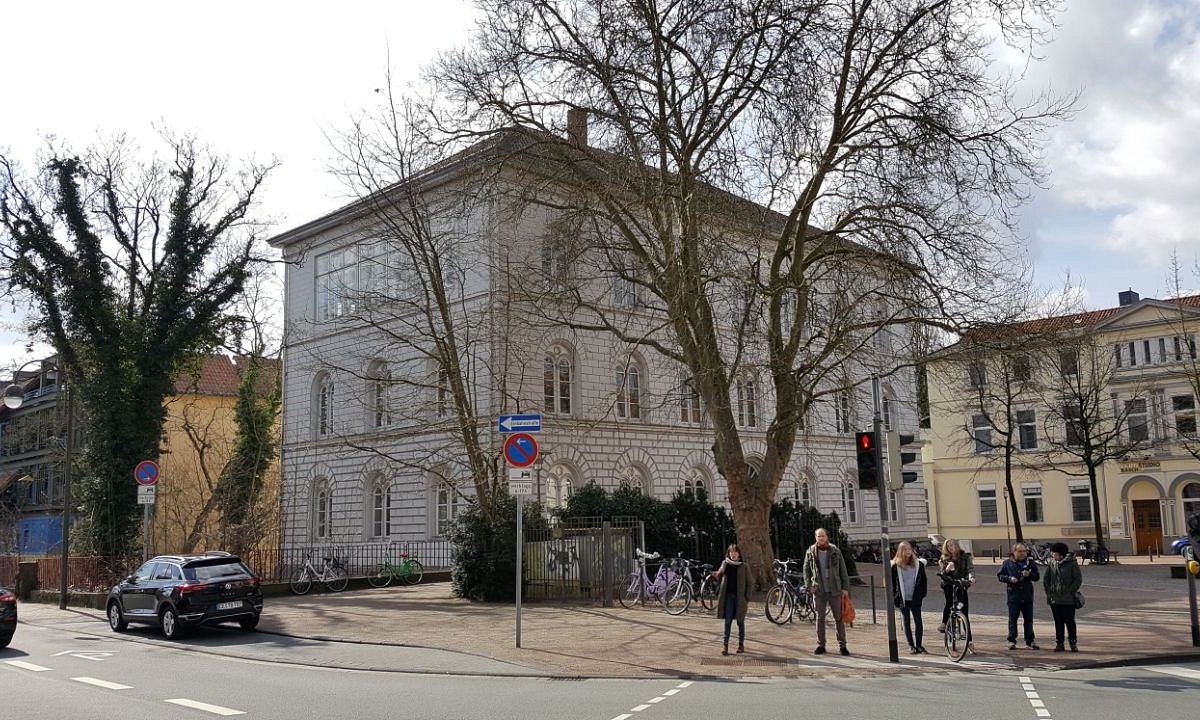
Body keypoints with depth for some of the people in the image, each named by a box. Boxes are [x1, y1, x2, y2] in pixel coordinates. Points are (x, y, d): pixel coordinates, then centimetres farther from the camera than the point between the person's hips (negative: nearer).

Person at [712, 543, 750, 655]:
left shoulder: (743, 567, 0)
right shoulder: (725, 564, 6)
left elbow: (748, 583, 1)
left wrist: (747, 599, -4)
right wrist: (717, 574, -23)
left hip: (740, 598, -1)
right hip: (728, 596, 1)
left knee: (740, 621, 8)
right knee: (728, 621, -3)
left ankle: (741, 644, 20)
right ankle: (725, 645, -3)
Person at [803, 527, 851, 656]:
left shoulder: (835, 551, 0)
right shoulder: (810, 552, 1)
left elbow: (843, 570, 2)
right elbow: (806, 570, 8)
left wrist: (845, 588, -3)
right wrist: (808, 586, -4)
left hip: (835, 590, 0)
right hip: (819, 591, 0)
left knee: (839, 618, 3)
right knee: (820, 618, 5)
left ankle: (842, 645, 11)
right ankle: (821, 645, 13)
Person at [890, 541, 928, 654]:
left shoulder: (918, 564, 4)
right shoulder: (895, 566, -1)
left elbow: (923, 580, 9)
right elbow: (892, 582, 2)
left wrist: (922, 594, 2)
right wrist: (895, 597, -2)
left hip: (915, 598, 1)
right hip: (903, 599, -1)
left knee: (918, 621, -2)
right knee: (907, 621, 5)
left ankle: (918, 644, 9)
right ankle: (911, 645, 12)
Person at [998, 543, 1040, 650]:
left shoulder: (1031, 563, 7)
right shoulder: (1007, 563, 1)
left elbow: (1036, 577, 8)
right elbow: (1000, 575, 3)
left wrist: (1029, 575, -12)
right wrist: (1009, 578, -14)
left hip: (1027, 595, 2)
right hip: (1013, 594, -2)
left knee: (1029, 619, 7)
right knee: (1012, 619, 1)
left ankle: (1029, 641, 15)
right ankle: (1012, 641, 7)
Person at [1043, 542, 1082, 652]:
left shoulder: (1072, 563, -8)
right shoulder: (1051, 563, 4)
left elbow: (1078, 579, -7)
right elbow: (1046, 580, 12)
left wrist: (1071, 592, -12)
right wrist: (1048, 592, 3)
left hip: (1068, 600, -4)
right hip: (1054, 599, 4)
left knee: (1070, 621, 2)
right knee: (1058, 622, 9)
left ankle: (1073, 643, 12)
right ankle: (1059, 643, 15)